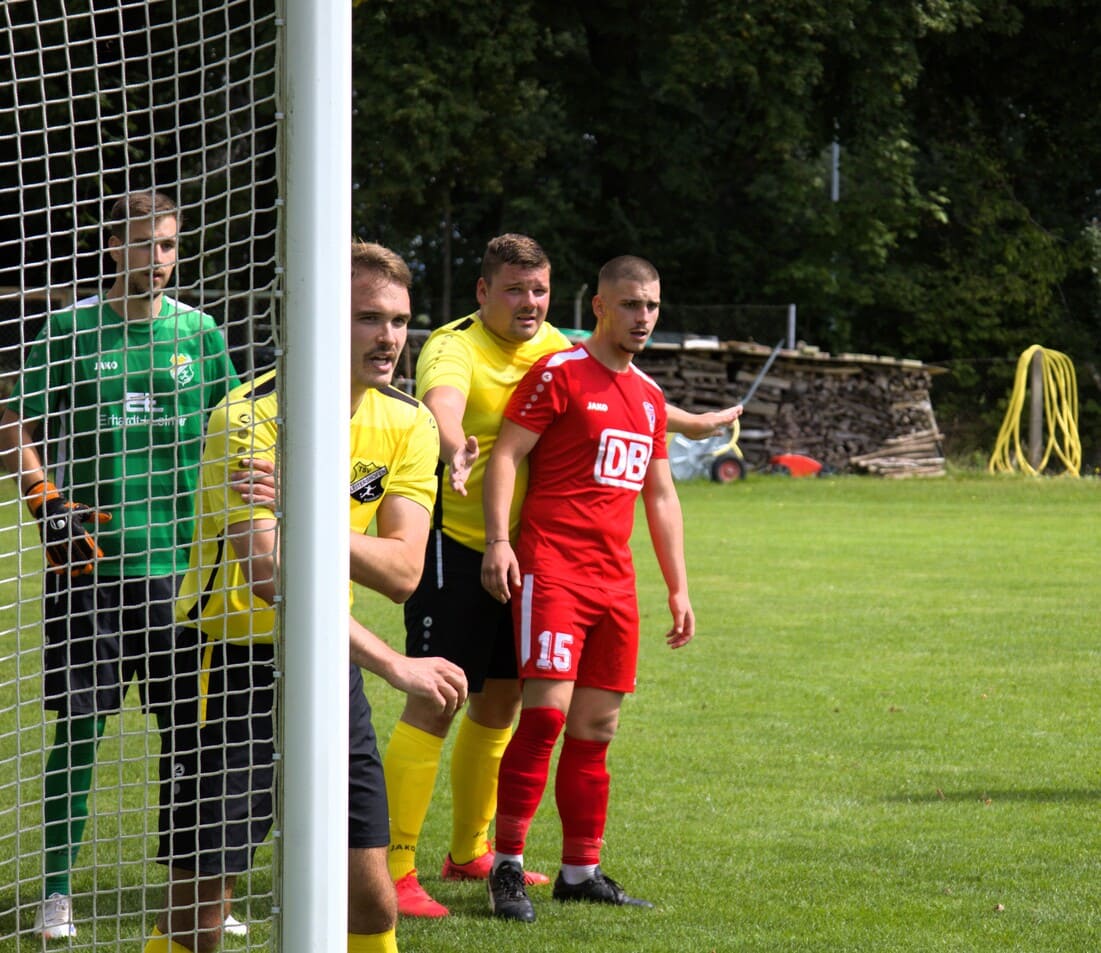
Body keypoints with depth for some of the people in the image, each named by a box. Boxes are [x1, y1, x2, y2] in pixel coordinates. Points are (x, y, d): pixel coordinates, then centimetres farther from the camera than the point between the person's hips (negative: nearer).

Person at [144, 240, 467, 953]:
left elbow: (403, 572, -13)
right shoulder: (250, 419, -19)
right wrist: (395, 666, -32)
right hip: (233, 660, -5)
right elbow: (271, 576, -29)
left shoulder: (409, 424, -1)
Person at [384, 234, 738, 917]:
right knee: (433, 703, -12)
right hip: (455, 546, -8)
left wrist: (689, 423, 38)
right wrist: (455, 450, -60)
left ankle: (469, 852, 30)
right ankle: (395, 869, -12)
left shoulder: (553, 347, 8)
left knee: (500, 702, 15)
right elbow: (441, 400, -38)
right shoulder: (455, 347, -16)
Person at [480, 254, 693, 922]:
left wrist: (679, 589, 21)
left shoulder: (648, 395, 19)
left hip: (615, 579, 7)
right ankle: (508, 866, -11)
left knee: (597, 727, 6)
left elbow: (660, 495, 24)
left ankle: (581, 871, 11)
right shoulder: (560, 373, -2)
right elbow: (506, 453, -8)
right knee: (547, 711, -15)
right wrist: (498, 540, -20)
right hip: (551, 566, -7)